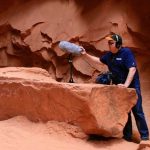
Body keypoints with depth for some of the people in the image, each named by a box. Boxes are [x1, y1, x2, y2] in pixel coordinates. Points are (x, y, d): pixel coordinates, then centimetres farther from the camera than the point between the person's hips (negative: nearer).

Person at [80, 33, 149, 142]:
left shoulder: (126, 52, -16)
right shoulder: (109, 55, 7)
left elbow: (133, 69, -24)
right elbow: (98, 61, 17)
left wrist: (126, 84, -31)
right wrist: (85, 55, 3)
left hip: (132, 87, -7)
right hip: (119, 88, 7)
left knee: (137, 111, -4)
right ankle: (127, 135, 20)